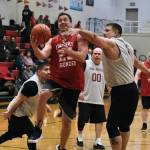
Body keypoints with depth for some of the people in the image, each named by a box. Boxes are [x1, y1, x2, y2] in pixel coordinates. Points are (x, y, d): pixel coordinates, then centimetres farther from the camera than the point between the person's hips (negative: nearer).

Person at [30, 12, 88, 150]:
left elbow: (82, 57, -14)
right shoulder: (52, 41, 6)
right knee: (42, 94, -34)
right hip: (56, 79, 1)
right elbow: (43, 56, -9)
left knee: (67, 119, 8)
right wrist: (35, 47, -30)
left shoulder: (79, 37, -1)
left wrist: (69, 51, -33)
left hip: (73, 84, -1)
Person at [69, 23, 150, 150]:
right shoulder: (127, 45, 16)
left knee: (112, 126, -7)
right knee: (124, 124, 19)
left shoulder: (111, 43, -11)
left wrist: (78, 31, -39)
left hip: (121, 91, -9)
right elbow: (136, 62, 32)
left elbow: (95, 38, -31)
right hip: (131, 89, 10)